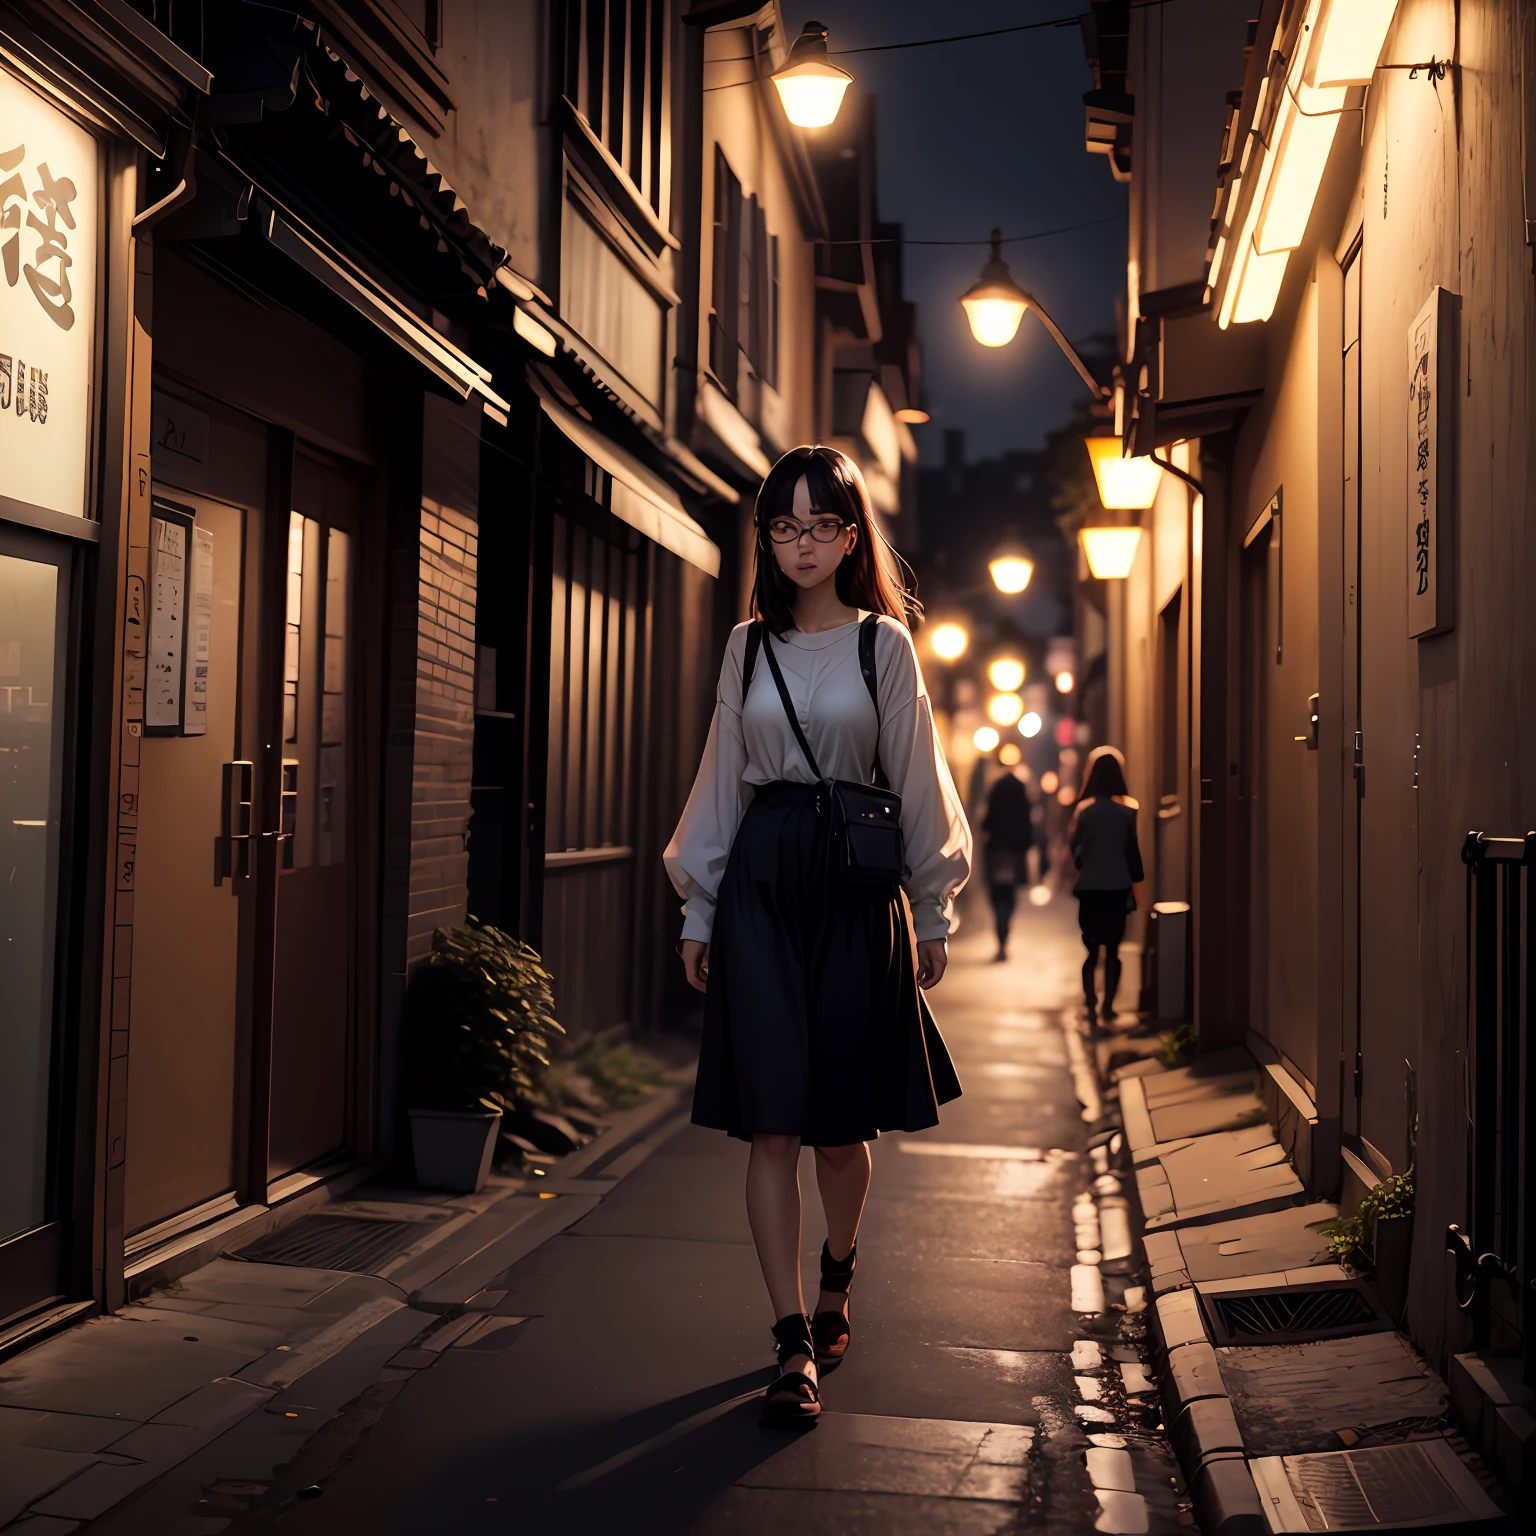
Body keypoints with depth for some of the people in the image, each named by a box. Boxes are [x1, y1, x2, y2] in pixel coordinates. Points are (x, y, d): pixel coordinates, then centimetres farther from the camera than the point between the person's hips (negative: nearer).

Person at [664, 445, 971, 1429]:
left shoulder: (884, 644, 4)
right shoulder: (749, 646, 10)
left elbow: (916, 779, 4)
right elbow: (724, 779, 13)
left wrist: (934, 913, 2)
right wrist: (700, 908, 10)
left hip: (855, 887, -1)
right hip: (759, 886, 2)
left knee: (843, 1124, 5)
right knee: (771, 1125, -3)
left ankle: (838, 1270, 36)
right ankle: (796, 1345, 4)